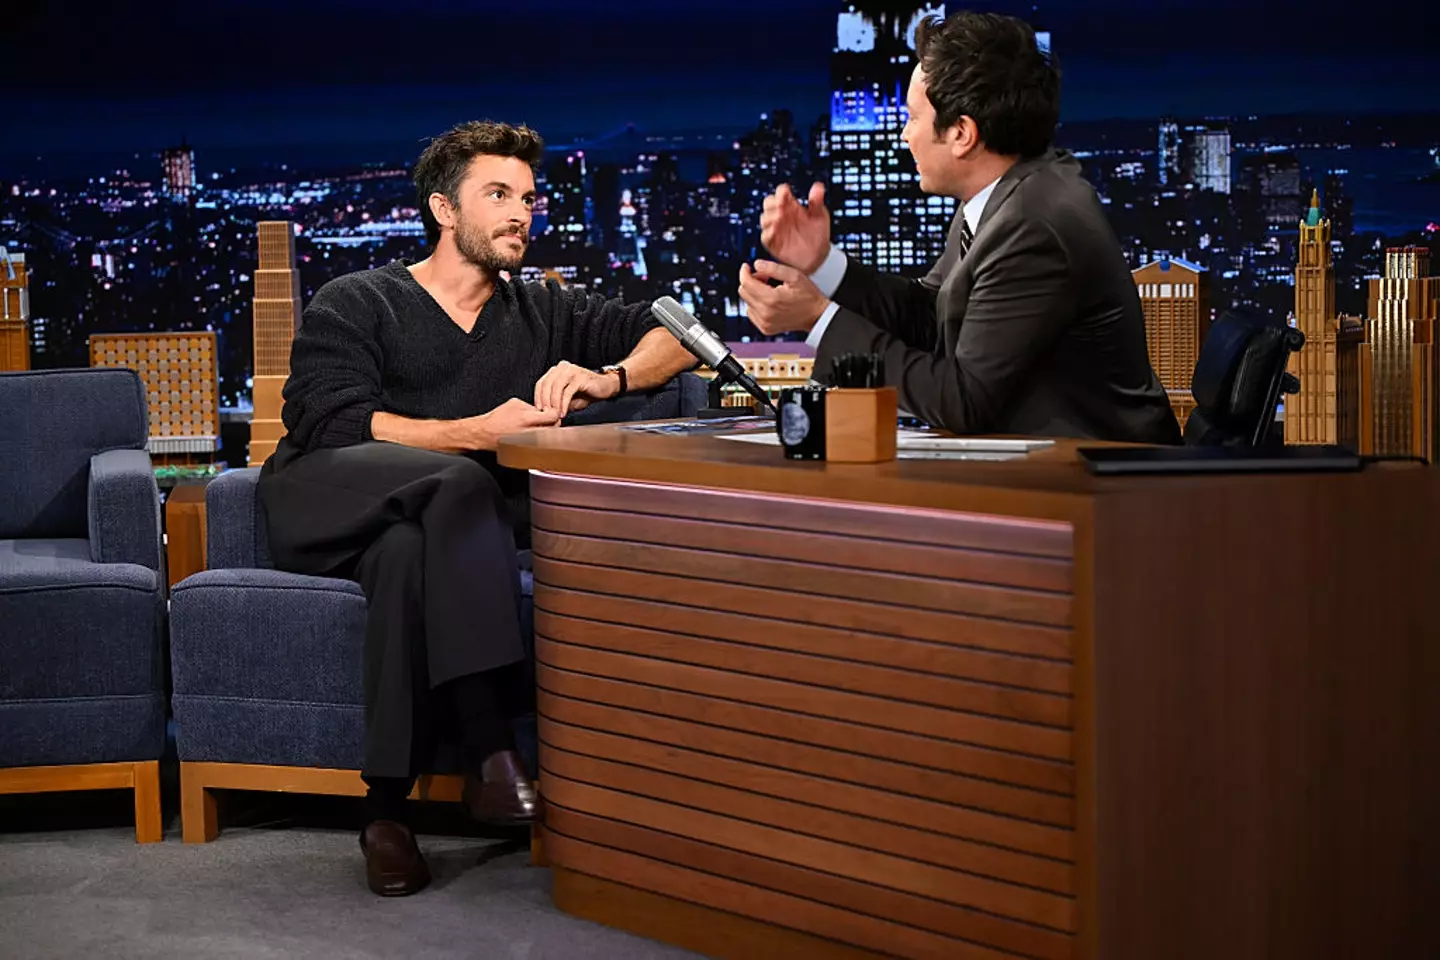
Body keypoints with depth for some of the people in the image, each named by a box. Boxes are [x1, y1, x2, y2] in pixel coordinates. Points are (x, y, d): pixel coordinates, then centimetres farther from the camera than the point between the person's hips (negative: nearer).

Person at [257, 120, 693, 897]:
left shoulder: (540, 314, 21)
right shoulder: (354, 305, 8)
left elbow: (676, 333, 20)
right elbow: (332, 426, -9)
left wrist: (608, 377, -3)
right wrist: (479, 433, -17)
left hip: (448, 524, 3)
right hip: (327, 504, -3)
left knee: (408, 553, -35)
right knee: (457, 485, -35)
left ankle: (388, 810, -37)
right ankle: (492, 756, -42)